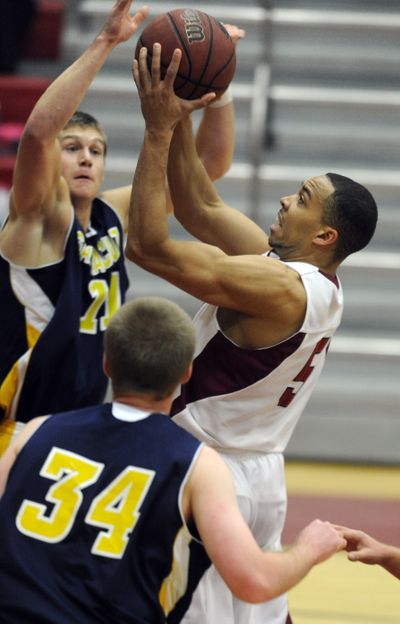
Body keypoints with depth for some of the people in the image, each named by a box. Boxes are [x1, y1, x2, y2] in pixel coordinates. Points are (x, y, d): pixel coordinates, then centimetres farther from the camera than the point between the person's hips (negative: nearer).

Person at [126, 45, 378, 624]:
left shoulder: (276, 288, -22)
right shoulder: (317, 285, 6)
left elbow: (148, 244, -25)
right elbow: (201, 209, 10)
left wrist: (158, 130, -22)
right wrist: (180, 120, 1)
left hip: (214, 474, -10)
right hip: (264, 474, 10)